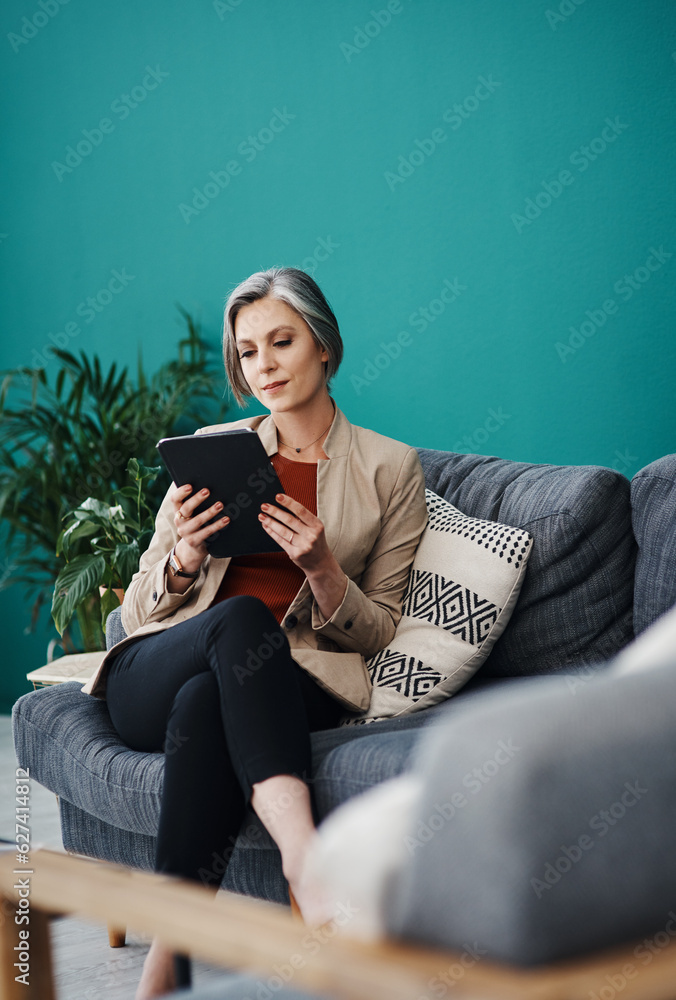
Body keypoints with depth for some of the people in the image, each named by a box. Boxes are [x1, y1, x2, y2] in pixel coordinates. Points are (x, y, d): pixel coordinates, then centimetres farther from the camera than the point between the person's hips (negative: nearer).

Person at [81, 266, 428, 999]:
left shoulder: (390, 469, 8)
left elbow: (377, 632, 7)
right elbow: (137, 612, 12)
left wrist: (321, 568, -14)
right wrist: (184, 559, -11)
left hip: (290, 686, -1)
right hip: (150, 683, 1)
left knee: (203, 701, -38)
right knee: (240, 616, -36)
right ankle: (305, 860, -50)